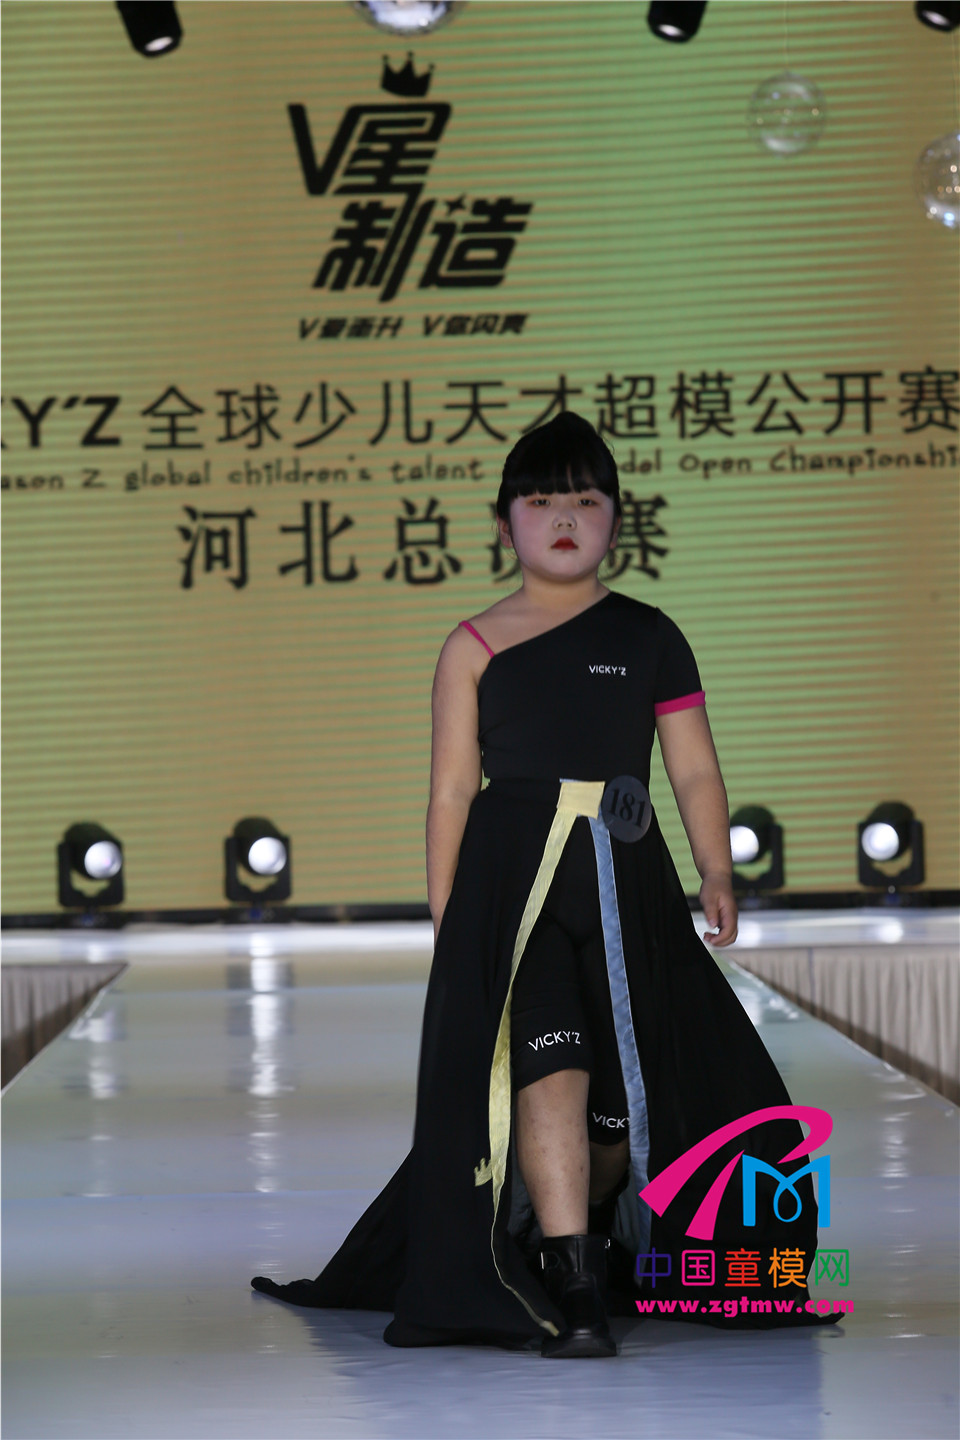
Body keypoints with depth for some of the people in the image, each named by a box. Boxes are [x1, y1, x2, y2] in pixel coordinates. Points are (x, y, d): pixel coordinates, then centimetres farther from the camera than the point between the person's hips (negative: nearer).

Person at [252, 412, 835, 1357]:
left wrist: (716, 876, -1)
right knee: (548, 1073, -19)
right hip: (511, 878, -3)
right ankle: (572, 1298, -20)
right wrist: (445, 919, 2)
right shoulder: (476, 648, 6)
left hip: (626, 884, 3)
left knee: (626, 1095, 9)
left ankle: (597, 1248, 37)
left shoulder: (649, 639, 10)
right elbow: (453, 789, 5)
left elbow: (695, 771, 9)